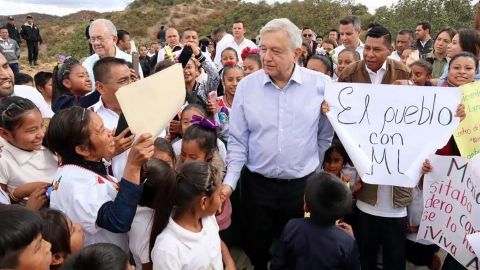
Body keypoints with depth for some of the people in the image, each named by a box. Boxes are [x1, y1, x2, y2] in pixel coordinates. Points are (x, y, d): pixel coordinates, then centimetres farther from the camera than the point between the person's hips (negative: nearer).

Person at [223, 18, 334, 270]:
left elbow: (326, 137, 1)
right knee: (256, 250, 16)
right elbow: (238, 141, -1)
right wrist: (230, 181, -7)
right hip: (257, 185, 1)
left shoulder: (321, 85, -8)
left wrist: (312, 177, 5)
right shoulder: (246, 85, -5)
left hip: (303, 185, 0)